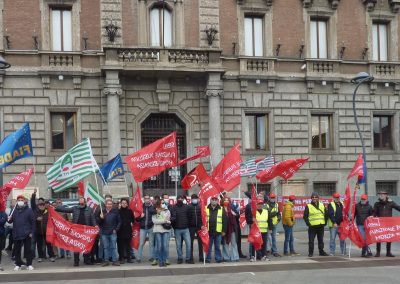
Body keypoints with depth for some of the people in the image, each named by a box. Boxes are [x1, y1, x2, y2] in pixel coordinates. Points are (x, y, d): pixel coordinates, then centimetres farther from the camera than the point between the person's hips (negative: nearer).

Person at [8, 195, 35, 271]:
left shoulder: (29, 210, 0)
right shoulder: (14, 211, 10)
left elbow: (33, 222, -2)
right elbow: (11, 220, 11)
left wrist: (32, 232, -9)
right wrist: (9, 219, -13)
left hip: (26, 234, -3)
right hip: (16, 234, 3)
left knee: (28, 250, 0)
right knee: (17, 250, 7)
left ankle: (29, 264, 7)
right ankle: (18, 264, 17)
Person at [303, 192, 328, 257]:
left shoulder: (322, 205, 11)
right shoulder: (308, 206, -2)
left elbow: (326, 214, 18)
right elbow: (305, 216, -2)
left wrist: (325, 222, 9)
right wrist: (308, 224, -10)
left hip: (321, 226, 4)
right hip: (312, 227, -3)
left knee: (321, 240, 11)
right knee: (311, 240, -1)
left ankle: (321, 251, 21)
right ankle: (310, 253, 6)